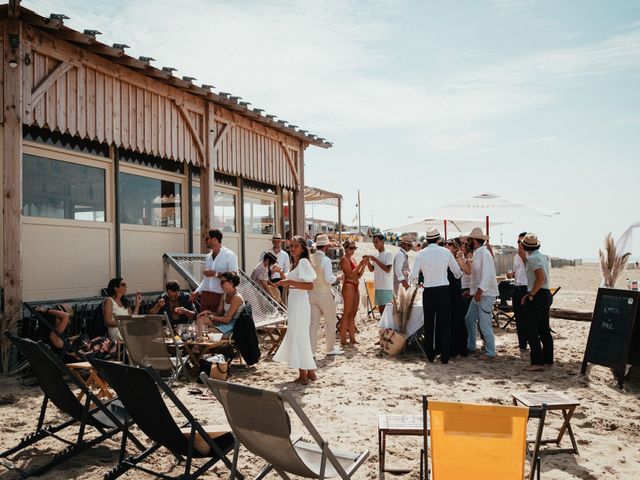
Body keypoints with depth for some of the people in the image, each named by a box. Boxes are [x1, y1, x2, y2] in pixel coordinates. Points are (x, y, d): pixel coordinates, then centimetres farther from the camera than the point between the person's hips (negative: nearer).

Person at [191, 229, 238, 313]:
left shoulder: (229, 255, -5)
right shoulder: (208, 256, 16)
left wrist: (215, 273, -17)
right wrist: (198, 291, 13)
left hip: (220, 296, -6)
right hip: (205, 295, 6)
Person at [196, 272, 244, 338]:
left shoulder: (236, 298, -20)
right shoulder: (225, 294, 8)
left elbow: (227, 319, -20)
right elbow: (219, 313, 12)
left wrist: (212, 317, -11)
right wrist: (208, 312, -7)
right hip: (223, 322, 9)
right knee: (201, 318, -6)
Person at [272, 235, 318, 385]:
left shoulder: (303, 262, -13)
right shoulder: (295, 263, 16)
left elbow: (310, 286, -22)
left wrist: (290, 282, -24)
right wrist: (282, 274, 8)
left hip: (300, 303, -10)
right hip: (294, 303, 10)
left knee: (298, 336, -4)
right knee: (300, 337, 15)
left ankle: (303, 375, 3)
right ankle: (310, 372, 24)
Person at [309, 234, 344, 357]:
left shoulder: (310, 259, 1)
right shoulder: (325, 260, -16)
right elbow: (329, 279, -19)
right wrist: (338, 277, -2)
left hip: (312, 294, 5)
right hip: (324, 294, -5)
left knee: (314, 323, 8)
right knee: (331, 322, 11)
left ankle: (311, 350, 6)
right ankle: (330, 348, 20)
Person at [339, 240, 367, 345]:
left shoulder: (352, 259, 19)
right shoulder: (344, 259, -7)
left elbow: (358, 275, 16)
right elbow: (350, 274, -17)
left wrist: (364, 265, 2)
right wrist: (360, 264, -18)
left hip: (355, 287, 9)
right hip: (348, 286, -9)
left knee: (353, 314, 10)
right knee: (347, 313, -8)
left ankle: (352, 338, 14)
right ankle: (343, 339, -6)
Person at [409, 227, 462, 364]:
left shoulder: (421, 254, -3)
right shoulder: (446, 252, -1)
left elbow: (413, 276, -3)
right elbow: (457, 272, 9)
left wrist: (410, 278, 20)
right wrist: (457, 276, 32)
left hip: (428, 292, 0)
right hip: (443, 290, 0)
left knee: (429, 324, 11)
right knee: (444, 324, 6)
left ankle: (430, 355, 18)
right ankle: (445, 356, 8)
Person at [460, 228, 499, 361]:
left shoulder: (485, 254, -16)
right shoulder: (477, 254, 14)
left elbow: (488, 275, -24)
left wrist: (479, 291, -25)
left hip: (485, 295, -10)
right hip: (477, 294, 10)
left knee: (485, 325, -5)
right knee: (469, 320, 18)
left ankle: (490, 353, 5)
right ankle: (470, 347, 31)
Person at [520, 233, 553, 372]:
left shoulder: (532, 258, -14)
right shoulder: (542, 257, 14)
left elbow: (541, 278, -24)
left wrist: (530, 295, -19)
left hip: (537, 296, -10)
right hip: (546, 294, 10)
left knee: (531, 331, -5)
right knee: (544, 329, 15)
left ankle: (537, 362, -4)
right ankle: (548, 360, 21)